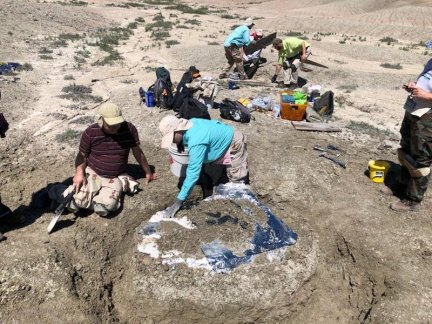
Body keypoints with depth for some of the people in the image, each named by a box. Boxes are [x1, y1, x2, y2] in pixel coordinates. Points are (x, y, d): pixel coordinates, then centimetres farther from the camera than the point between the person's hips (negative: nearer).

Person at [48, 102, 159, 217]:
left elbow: (137, 151, 4)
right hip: (92, 173, -1)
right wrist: (79, 172, -20)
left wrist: (148, 173, 12)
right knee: (78, 201, -26)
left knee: (105, 206, -28)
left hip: (115, 178, 1)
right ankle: (60, 191, 9)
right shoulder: (90, 132, -10)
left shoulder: (129, 129, -9)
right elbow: (82, 155, 0)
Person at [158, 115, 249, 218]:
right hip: (225, 137, 9)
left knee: (237, 180, 1)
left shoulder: (196, 142, -43)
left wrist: (177, 203, -41)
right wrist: (180, 142, -8)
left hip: (234, 144, -9)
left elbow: (193, 174, -44)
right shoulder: (190, 122, -16)